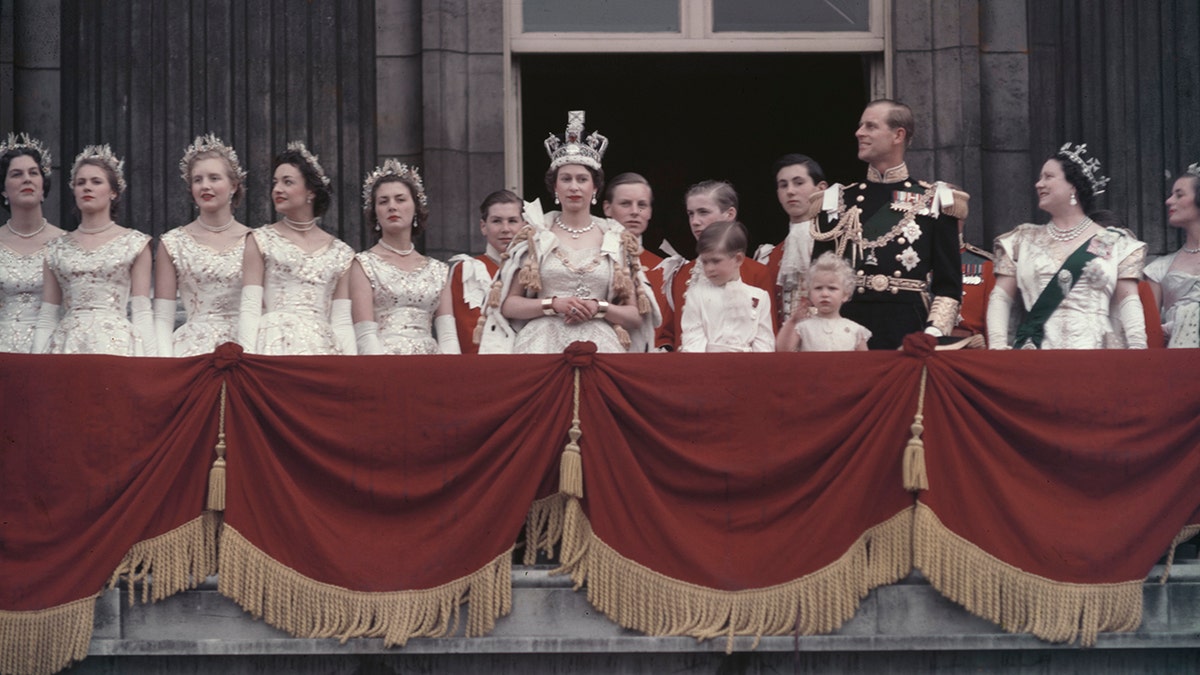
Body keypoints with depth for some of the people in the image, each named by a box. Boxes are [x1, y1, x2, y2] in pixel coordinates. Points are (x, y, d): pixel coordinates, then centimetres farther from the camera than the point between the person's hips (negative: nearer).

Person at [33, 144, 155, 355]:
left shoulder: (134, 243, 6)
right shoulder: (57, 249, 13)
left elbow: (141, 313, 1)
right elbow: (46, 318, 10)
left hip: (116, 343, -2)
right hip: (67, 346, 2)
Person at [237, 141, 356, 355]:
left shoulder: (340, 253, 13)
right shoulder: (260, 240, 9)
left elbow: (342, 320, 9)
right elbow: (249, 308, 2)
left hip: (321, 346, 1)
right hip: (276, 345, -1)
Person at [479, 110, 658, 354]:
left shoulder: (618, 240, 11)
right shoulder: (534, 236, 10)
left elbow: (637, 316, 10)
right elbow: (506, 305, 6)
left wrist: (599, 308, -7)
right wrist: (554, 304, -8)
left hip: (599, 351, 0)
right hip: (543, 347, 0)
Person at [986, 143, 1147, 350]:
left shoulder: (1115, 243, 12)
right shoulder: (1023, 240, 17)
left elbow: (1128, 302, 6)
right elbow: (1000, 297, 12)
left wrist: (1137, 347, -9)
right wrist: (998, 344, -3)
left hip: (1095, 349, -1)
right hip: (1036, 350, 1)